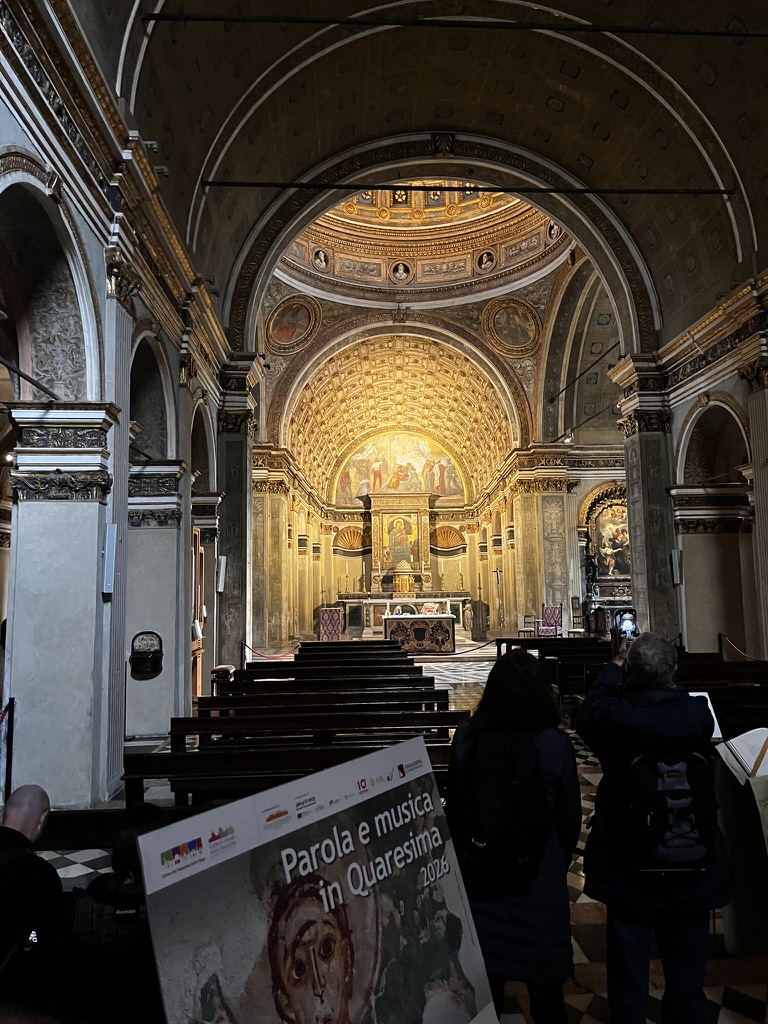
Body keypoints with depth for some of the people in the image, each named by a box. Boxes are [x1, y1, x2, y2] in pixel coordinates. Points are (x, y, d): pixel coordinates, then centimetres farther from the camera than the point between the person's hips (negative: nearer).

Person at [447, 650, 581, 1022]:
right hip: (541, 873, -1)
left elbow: (453, 807, -1)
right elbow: (570, 816, -6)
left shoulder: (466, 738, -14)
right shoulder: (555, 744, -18)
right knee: (544, 982, 19)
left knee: (485, 978, 19)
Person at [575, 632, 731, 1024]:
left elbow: (586, 715, 2)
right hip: (692, 873, 2)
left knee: (628, 981, 15)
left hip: (627, 871, -1)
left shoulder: (614, 716, -21)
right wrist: (664, 674, 14)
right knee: (687, 983, 20)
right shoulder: (698, 713, -18)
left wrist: (615, 666, 11)